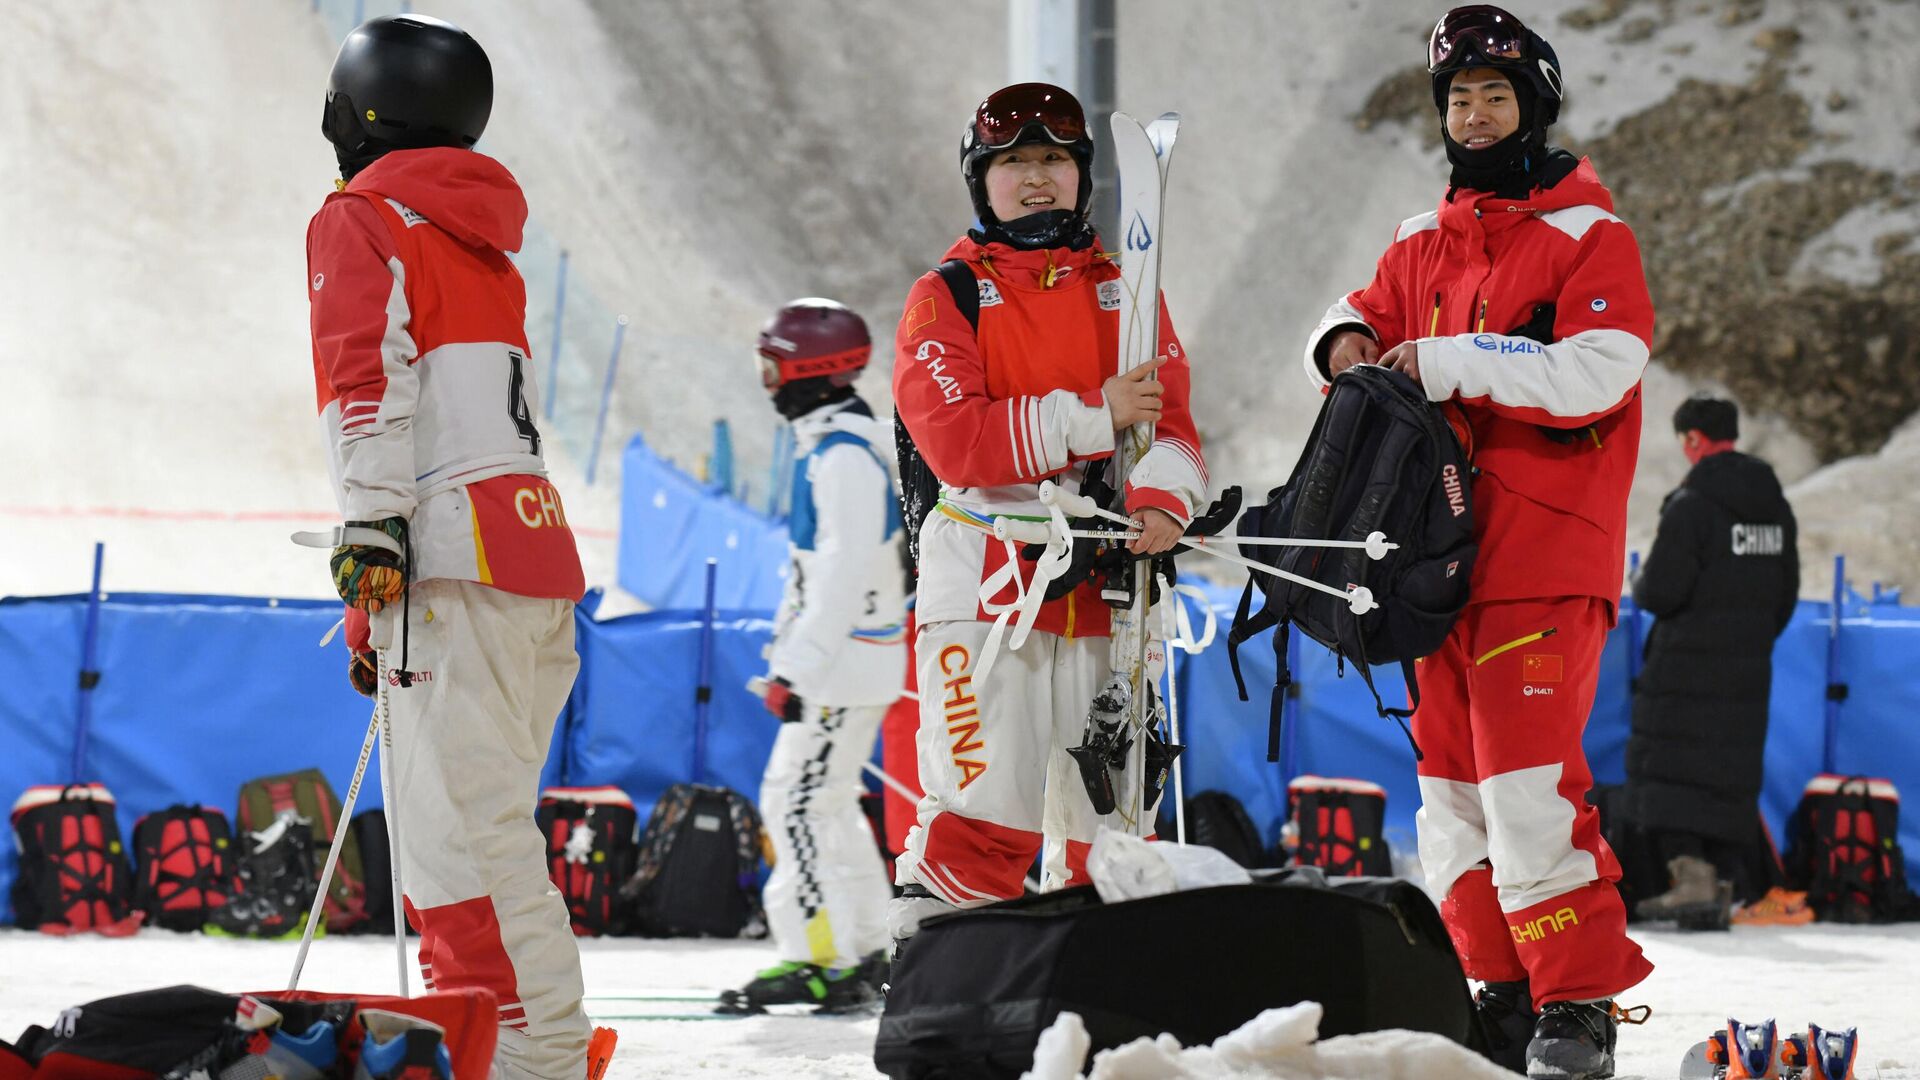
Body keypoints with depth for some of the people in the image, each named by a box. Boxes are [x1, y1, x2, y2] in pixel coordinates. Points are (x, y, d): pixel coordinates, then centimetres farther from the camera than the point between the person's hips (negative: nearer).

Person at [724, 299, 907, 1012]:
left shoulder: (844, 456, -19)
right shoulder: (832, 445, 14)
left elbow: (844, 572, -24)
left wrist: (798, 671, -26)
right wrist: (789, 652, 26)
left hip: (845, 664, -10)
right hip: (848, 659, 10)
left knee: (799, 805, -10)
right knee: (829, 804, 16)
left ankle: (822, 960, -9)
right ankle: (864, 951, 22)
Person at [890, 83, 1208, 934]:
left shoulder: (1124, 295, 15)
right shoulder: (946, 298, 4)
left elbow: (1172, 427, 5)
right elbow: (955, 440, -11)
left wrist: (1159, 501, -17)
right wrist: (1095, 415, -17)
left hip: (1106, 590, 4)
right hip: (986, 584, -4)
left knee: (1110, 826, 8)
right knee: (983, 816, -13)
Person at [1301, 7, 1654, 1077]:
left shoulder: (1590, 235, -4)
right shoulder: (1425, 241, 15)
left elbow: (1594, 373, -17)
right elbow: (1370, 312, 29)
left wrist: (1452, 363, -18)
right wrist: (1349, 338, 5)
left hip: (1547, 555, -7)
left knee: (1528, 778, -15)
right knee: (1453, 780, 8)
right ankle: (1502, 992, 15)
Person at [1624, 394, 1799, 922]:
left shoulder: (1691, 504, -15)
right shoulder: (1775, 507, 11)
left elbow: (1661, 592, -18)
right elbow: (1786, 595, 17)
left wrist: (1640, 587, 4)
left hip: (1688, 666, -7)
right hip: (1748, 670, 7)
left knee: (1665, 769, -4)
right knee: (1733, 774, 11)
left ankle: (1691, 875, -16)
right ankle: (1725, 884, 10)